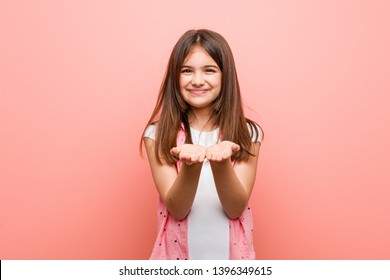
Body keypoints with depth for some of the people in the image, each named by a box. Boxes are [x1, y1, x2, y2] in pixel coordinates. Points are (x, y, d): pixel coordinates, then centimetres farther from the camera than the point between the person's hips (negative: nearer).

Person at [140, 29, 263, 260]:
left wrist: (221, 162, -30)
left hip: (231, 253, 1)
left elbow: (236, 208, -14)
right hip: (178, 253, 0)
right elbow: (177, 209, -15)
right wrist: (191, 164, -32)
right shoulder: (158, 135, -8)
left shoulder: (247, 133, -6)